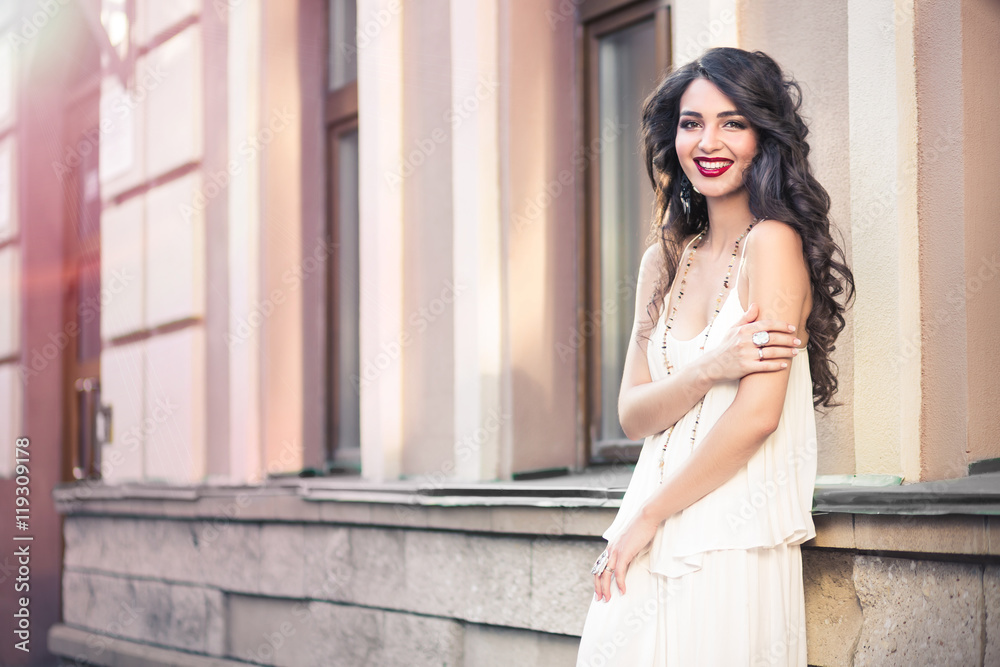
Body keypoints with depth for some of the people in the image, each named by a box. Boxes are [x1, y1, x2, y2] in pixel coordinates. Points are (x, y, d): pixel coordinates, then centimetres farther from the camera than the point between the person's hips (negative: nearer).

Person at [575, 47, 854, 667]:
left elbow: (757, 416, -15)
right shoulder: (665, 260, 11)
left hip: (731, 549, -6)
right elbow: (633, 414, 5)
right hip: (649, 545, 6)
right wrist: (710, 369, -15)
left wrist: (646, 518, -8)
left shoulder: (773, 242, -9)